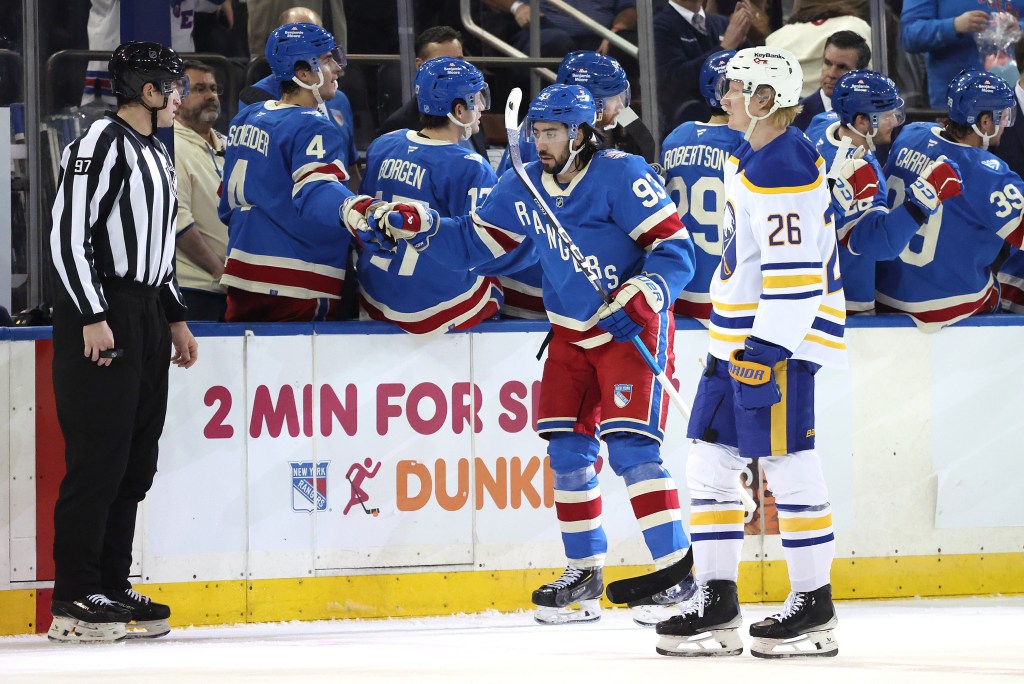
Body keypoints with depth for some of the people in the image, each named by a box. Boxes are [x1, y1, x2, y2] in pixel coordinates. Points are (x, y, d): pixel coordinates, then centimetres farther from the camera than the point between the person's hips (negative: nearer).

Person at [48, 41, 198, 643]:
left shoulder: (157, 155, 19)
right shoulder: (101, 144, -11)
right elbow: (68, 235, -16)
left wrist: (176, 318, 22)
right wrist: (92, 317, -21)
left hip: (146, 317, 10)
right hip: (100, 317, -10)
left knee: (137, 459, 9)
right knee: (98, 456, -10)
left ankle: (113, 587, 14)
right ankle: (75, 600, -9)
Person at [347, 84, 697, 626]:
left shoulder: (621, 175, -17)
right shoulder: (525, 188, 3)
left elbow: (675, 248, -18)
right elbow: (473, 243, 9)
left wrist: (640, 296, -32)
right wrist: (415, 225, -5)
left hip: (633, 329, -7)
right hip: (572, 334, 7)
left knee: (630, 448, -16)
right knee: (568, 450, 5)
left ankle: (679, 577, -14)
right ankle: (584, 573, 17)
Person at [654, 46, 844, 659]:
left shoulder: (783, 168, -17)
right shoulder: (754, 160, 15)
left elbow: (794, 270, -23)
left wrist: (768, 346, -25)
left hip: (781, 337, -11)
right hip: (740, 334, 11)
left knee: (787, 465, -6)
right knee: (712, 462, 9)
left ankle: (814, 605, 2)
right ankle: (717, 604, 12)